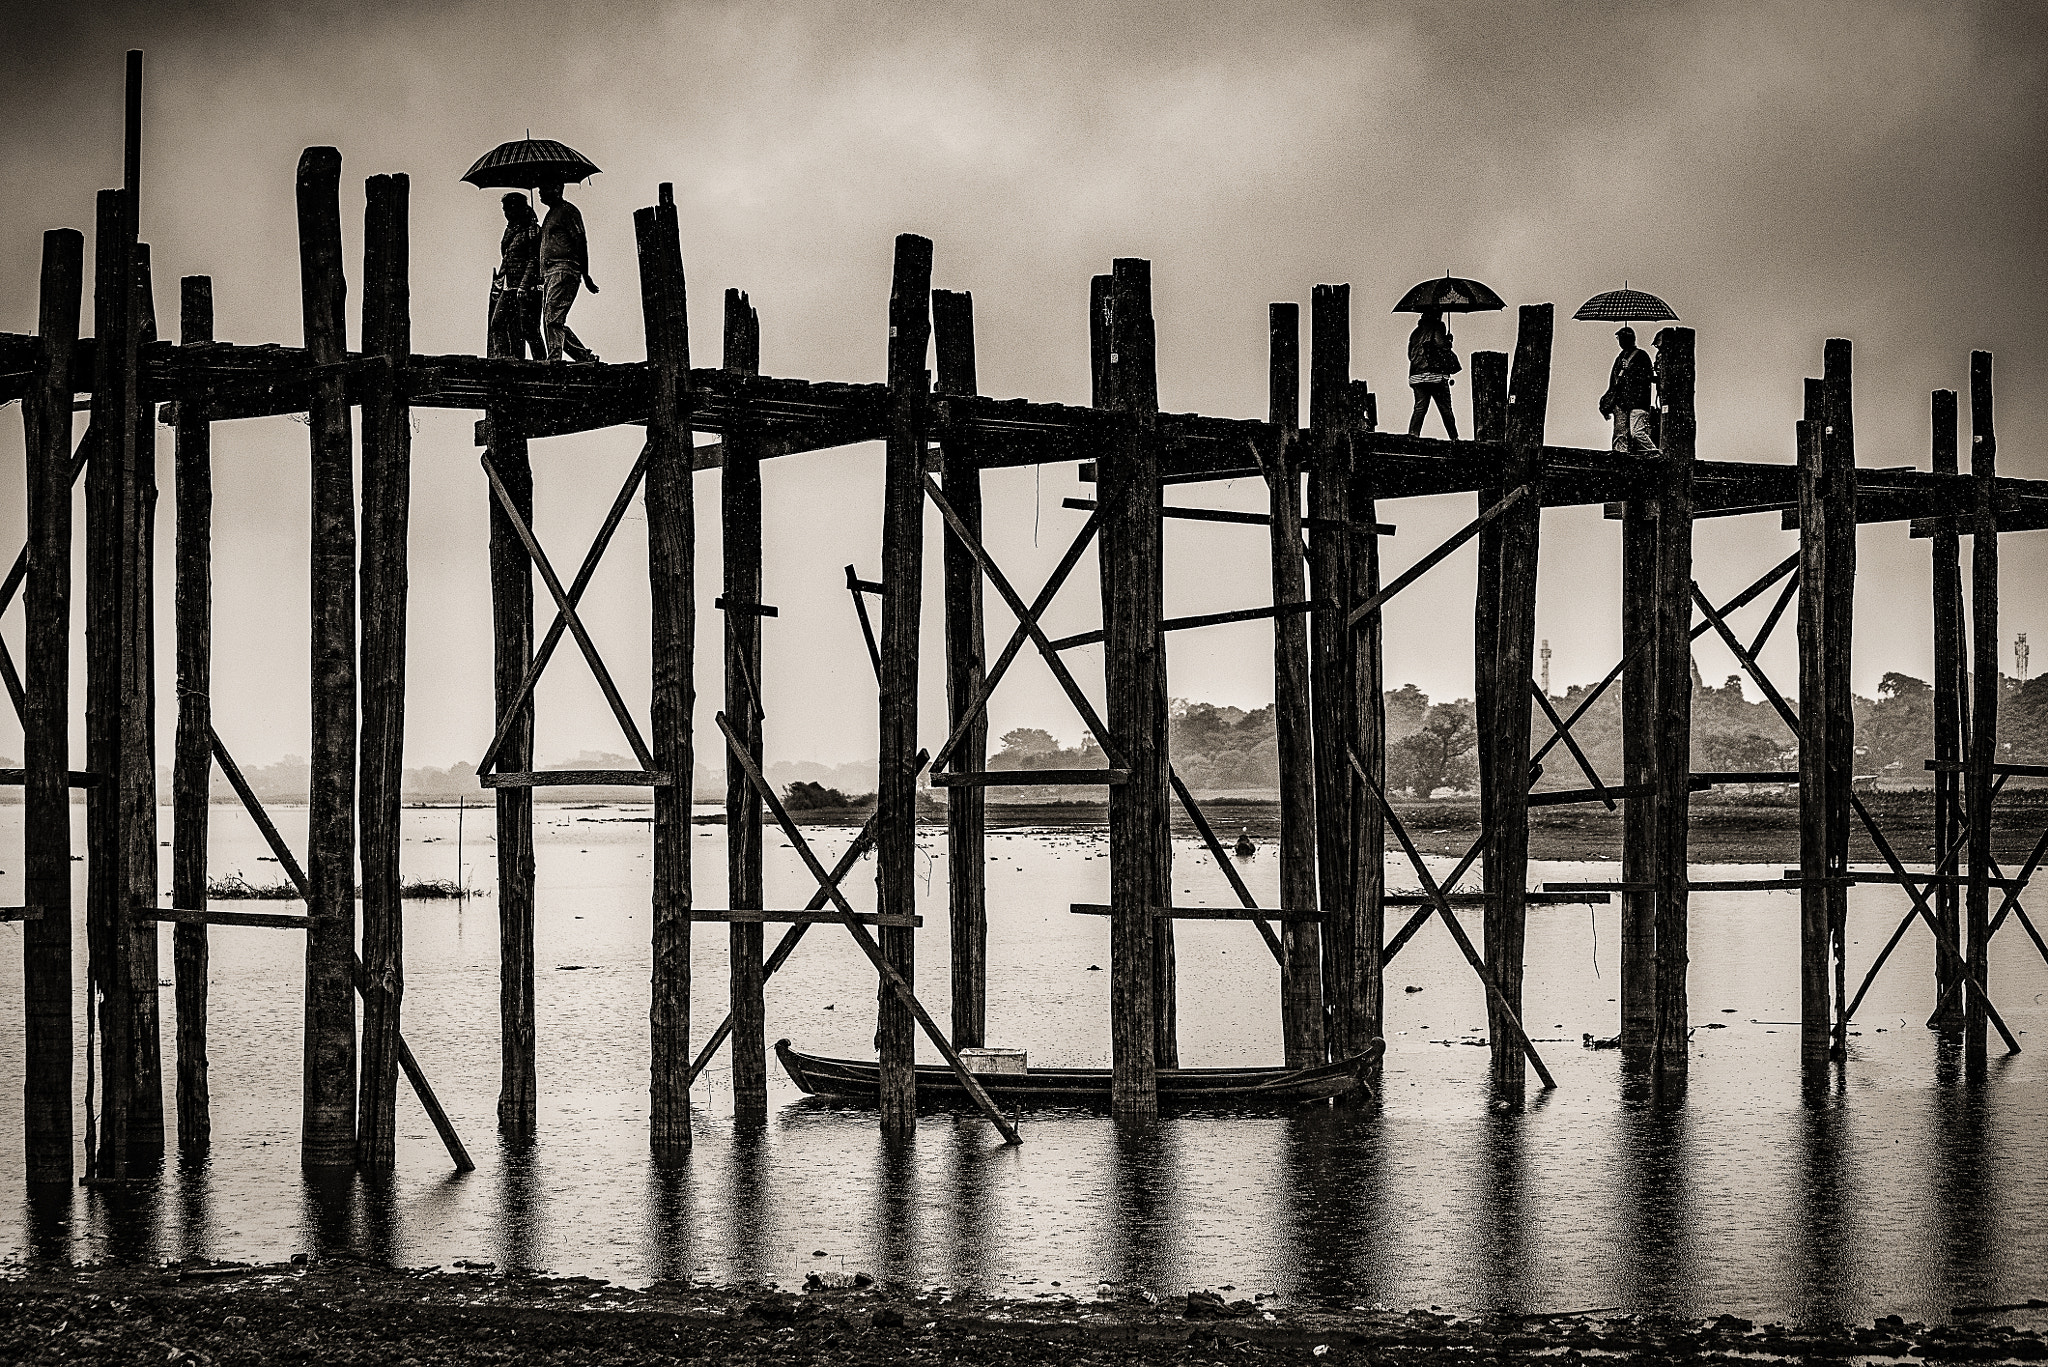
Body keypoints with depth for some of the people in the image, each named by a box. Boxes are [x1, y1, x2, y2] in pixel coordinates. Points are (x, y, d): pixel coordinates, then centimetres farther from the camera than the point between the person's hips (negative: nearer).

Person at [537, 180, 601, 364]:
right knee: (551, 322, 5)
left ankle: (554, 360, -23)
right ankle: (586, 356, 10)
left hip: (564, 271, -10)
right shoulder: (551, 214, 26)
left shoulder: (567, 211, -3)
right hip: (550, 273, 10)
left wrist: (585, 275, -15)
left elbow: (581, 241, -10)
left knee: (553, 319, -18)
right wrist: (542, 276, 22)